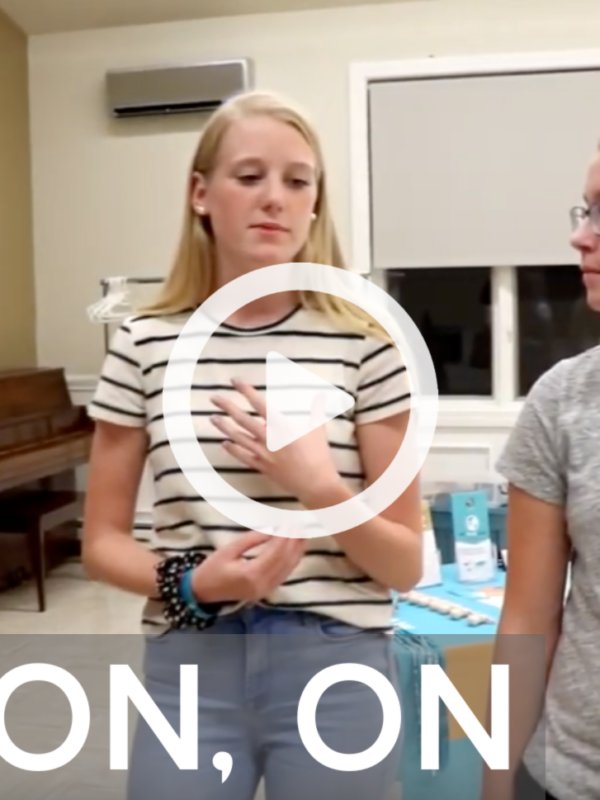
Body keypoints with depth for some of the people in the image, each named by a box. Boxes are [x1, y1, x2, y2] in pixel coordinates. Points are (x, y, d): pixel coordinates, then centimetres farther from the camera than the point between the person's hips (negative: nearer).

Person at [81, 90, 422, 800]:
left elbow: (406, 566, -4)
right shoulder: (145, 346, -2)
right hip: (188, 668, 1)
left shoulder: (366, 344, -7)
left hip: (335, 669, -1)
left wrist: (317, 485, -21)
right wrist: (190, 582, -15)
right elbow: (101, 542, 4)